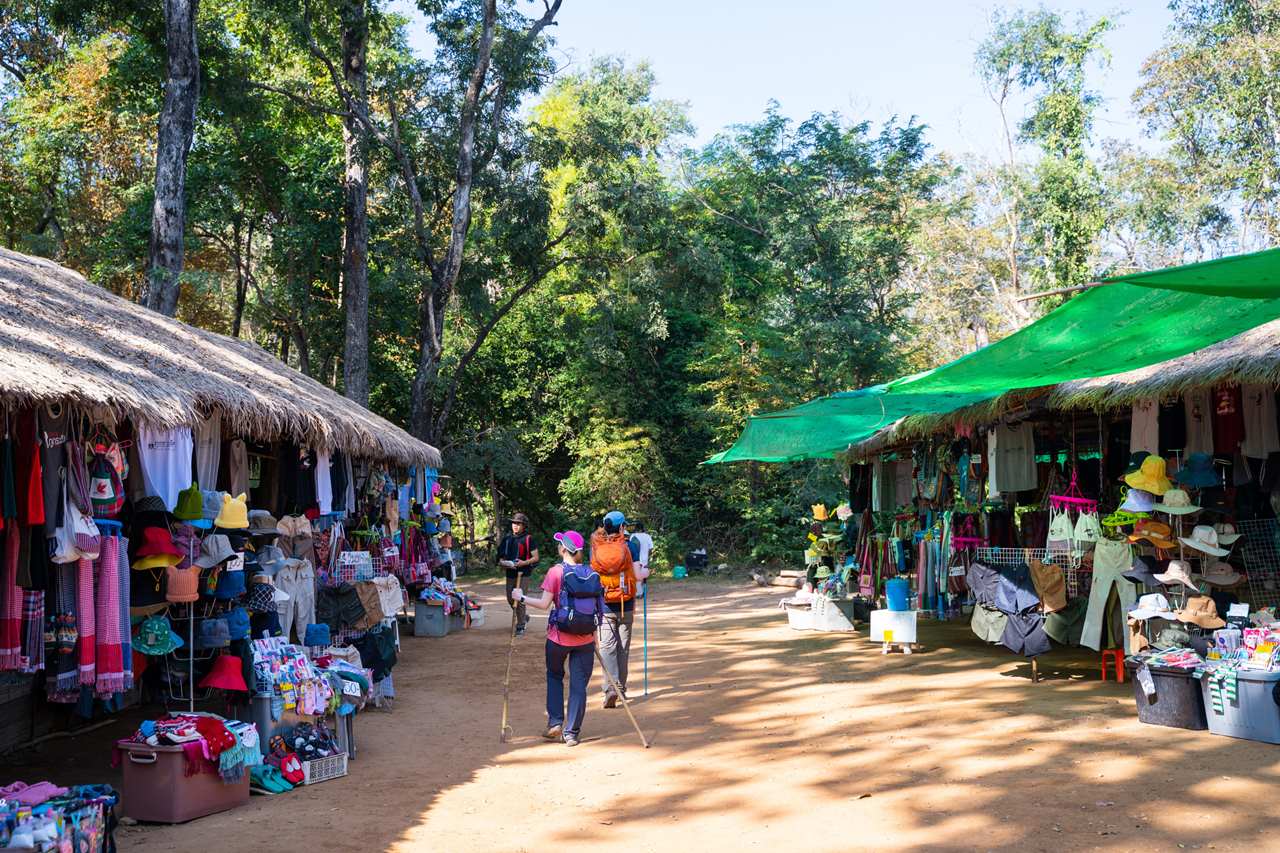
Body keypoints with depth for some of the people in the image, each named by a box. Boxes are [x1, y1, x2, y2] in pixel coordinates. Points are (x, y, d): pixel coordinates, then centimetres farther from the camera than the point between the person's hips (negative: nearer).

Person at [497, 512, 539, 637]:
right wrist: (502, 562, -4)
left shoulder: (528, 539, -7)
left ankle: (520, 627, 4)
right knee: (510, 599, 12)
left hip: (523, 573, -6)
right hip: (510, 573, 6)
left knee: (519, 600, -8)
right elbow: (502, 555, 18)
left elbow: (535, 557, -6)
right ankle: (524, 616, 37)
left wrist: (524, 563, -21)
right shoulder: (507, 538, 8)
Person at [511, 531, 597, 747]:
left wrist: (521, 597, 1)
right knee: (579, 684, 7)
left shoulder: (555, 571, -10)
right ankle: (571, 733, 9)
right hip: (585, 639, 2)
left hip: (559, 637, -2)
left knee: (554, 676, 21)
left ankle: (555, 723, 15)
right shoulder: (590, 573, 0)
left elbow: (544, 604, -12)